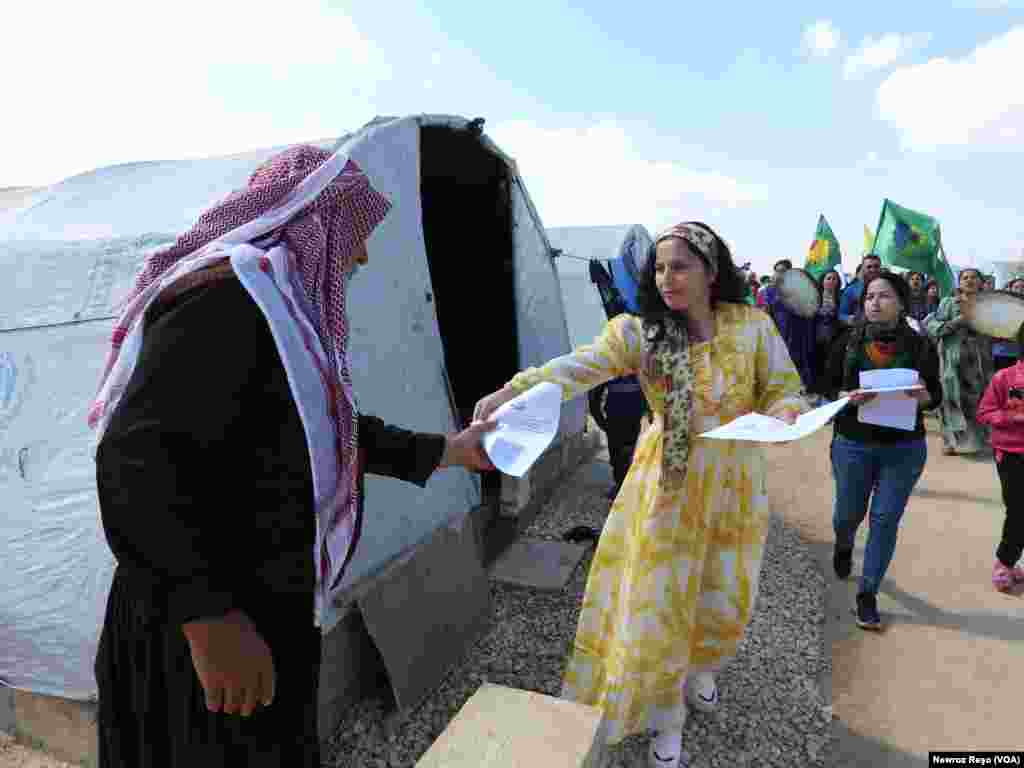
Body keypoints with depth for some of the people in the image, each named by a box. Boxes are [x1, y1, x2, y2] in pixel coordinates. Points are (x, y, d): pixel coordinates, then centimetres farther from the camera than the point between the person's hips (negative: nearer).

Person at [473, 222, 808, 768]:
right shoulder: (639, 331, -11)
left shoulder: (753, 327, -6)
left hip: (733, 484, 2)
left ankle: (699, 667, 52)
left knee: (724, 597, 16)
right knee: (659, 600, 6)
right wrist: (514, 391, -42)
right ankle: (666, 721, 33)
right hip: (668, 486, -1)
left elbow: (785, 391, -1)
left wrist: (785, 416, -26)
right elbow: (579, 368, -26)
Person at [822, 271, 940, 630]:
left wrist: (923, 396, -19)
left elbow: (936, 393, 3)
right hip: (852, 444, 0)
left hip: (904, 448, 0)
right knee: (849, 513, 14)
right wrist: (849, 397, -22)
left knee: (886, 520, 4)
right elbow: (830, 387, -1)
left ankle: (867, 594, 17)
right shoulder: (848, 341, -5)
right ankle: (844, 544, 51)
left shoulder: (920, 345, -5)